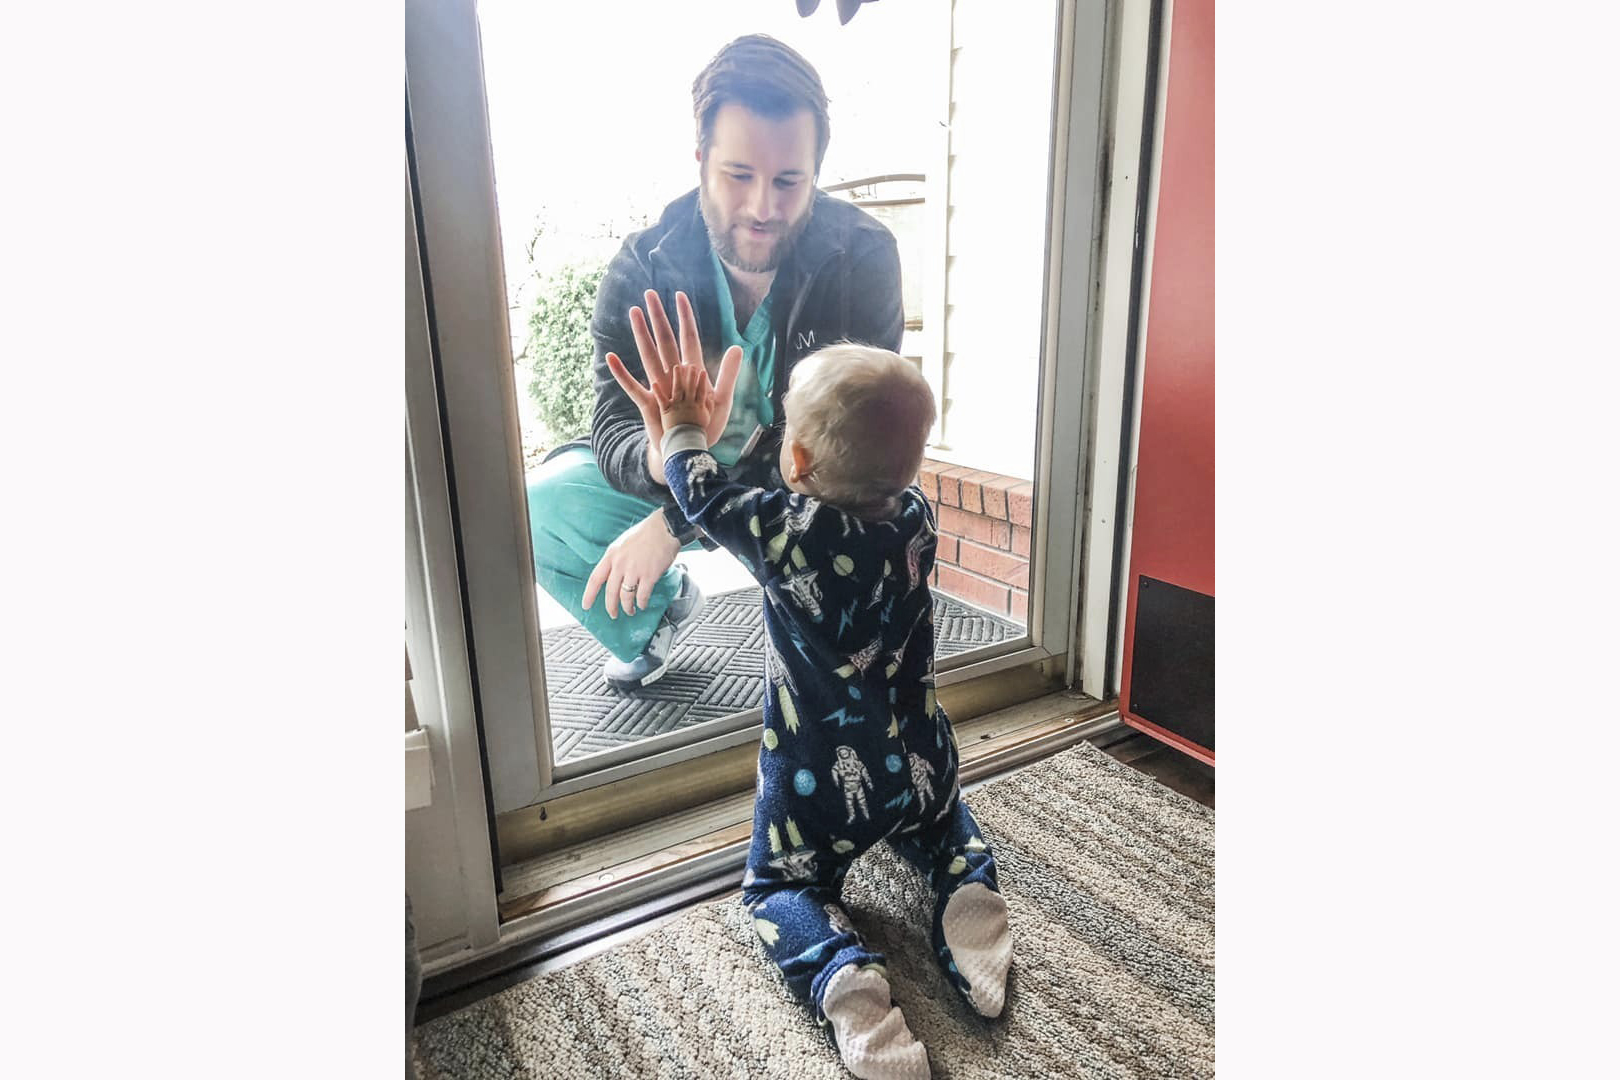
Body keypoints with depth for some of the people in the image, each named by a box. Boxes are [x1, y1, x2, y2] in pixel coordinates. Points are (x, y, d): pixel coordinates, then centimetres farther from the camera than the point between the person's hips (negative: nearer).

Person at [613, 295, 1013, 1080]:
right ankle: (965, 896, 2)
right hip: (917, 765, 4)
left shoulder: (785, 530, -24)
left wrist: (684, 425, 11)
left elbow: (706, 498, -5)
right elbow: (879, 486, 13)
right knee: (948, 832, 33)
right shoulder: (916, 517, -10)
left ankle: (843, 977, -10)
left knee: (780, 885, 18)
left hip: (821, 779, -4)